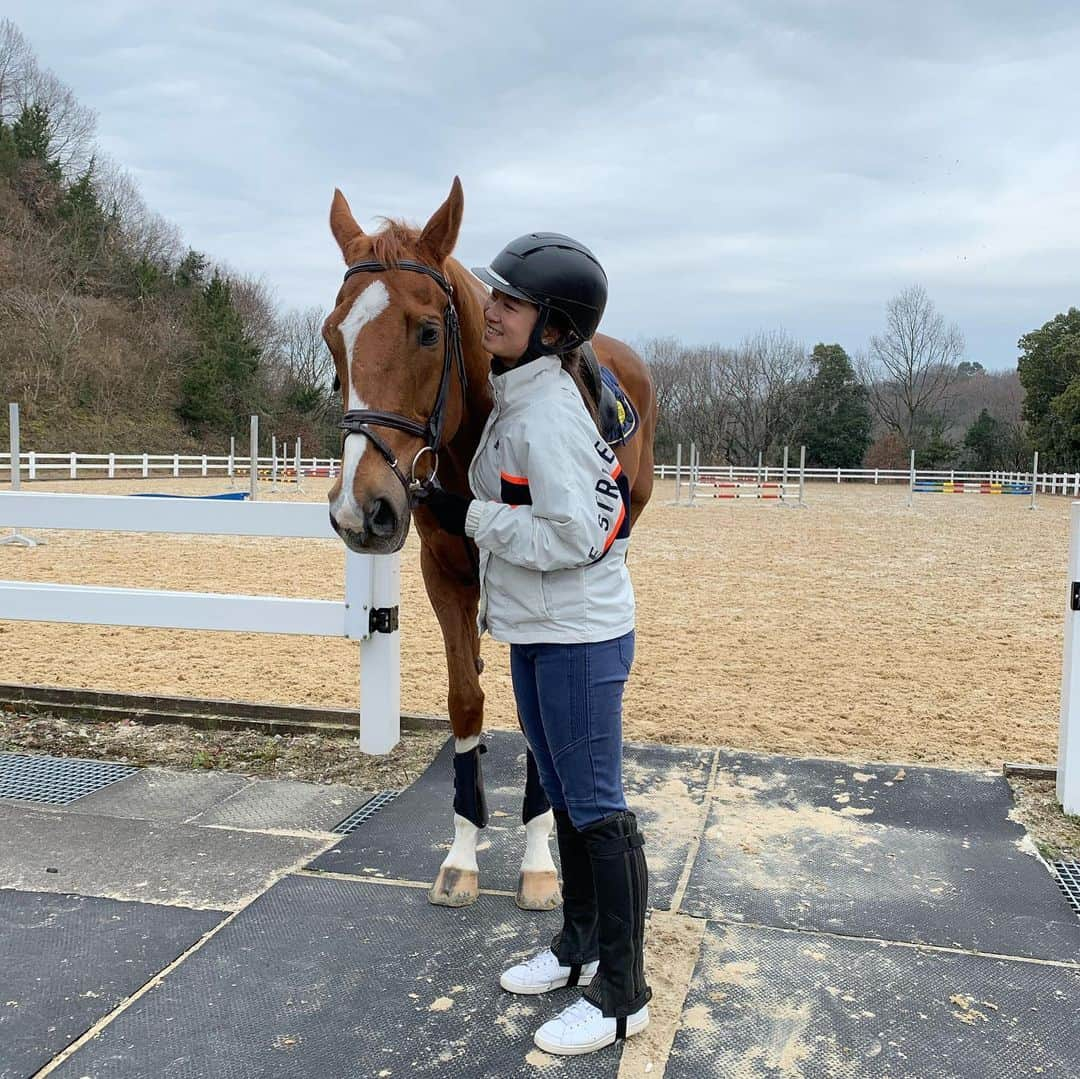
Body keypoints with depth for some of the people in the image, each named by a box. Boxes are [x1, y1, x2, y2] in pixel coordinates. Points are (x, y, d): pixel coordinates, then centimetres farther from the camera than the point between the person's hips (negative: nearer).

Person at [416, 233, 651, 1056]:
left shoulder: (546, 414, -21)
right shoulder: (519, 398, 10)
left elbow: (571, 536, -25)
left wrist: (471, 517, -20)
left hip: (580, 637, -10)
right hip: (534, 632, 10)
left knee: (597, 809, 0)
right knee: (564, 797, 20)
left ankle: (623, 995, 15)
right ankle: (580, 945, 37)